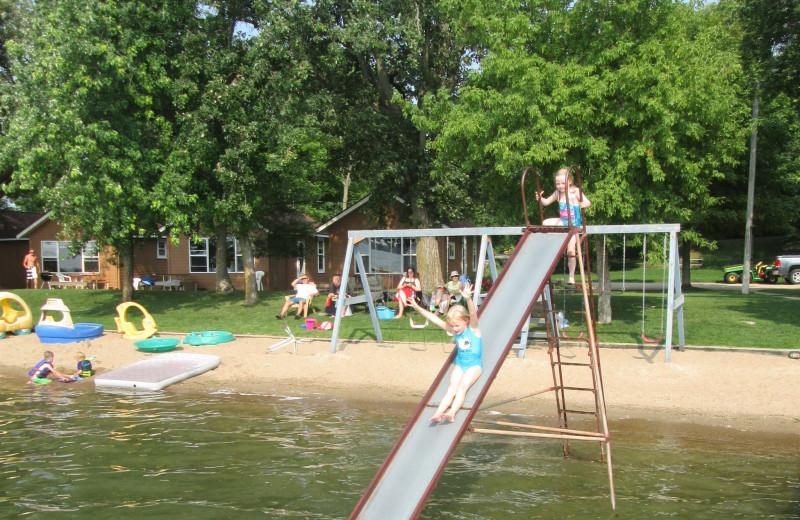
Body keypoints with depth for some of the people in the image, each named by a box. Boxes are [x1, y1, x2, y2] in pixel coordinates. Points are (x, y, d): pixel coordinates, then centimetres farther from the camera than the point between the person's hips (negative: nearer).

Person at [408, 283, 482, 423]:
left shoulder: (473, 329, -10)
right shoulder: (454, 330, 4)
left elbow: (473, 314, -30)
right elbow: (435, 319, 2)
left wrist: (468, 299, -50)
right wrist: (418, 308, -2)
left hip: (475, 365, -4)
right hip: (460, 364, 4)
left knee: (462, 386, -26)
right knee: (452, 387, -17)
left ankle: (452, 413, -41)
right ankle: (438, 413, -34)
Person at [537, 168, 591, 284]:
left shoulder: (575, 191, -8)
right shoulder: (558, 193, 6)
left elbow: (588, 202, -12)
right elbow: (546, 202, 11)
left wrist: (583, 204, -32)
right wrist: (540, 198, -9)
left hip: (574, 223, -5)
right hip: (563, 222, 5)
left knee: (571, 250, -7)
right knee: (545, 223, -21)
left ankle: (571, 277, 1)